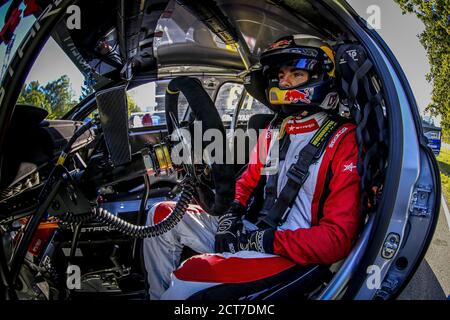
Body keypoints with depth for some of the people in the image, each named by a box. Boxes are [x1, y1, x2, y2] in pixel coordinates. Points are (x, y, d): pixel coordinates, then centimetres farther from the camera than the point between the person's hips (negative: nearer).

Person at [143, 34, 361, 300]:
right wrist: (232, 214, 1)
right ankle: (159, 295, 13)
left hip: (291, 255, -7)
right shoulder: (273, 132, 9)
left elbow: (338, 238, -19)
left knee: (186, 282, -26)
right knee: (162, 215, 5)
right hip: (251, 231, 8)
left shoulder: (341, 142, -13)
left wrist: (261, 240, -19)